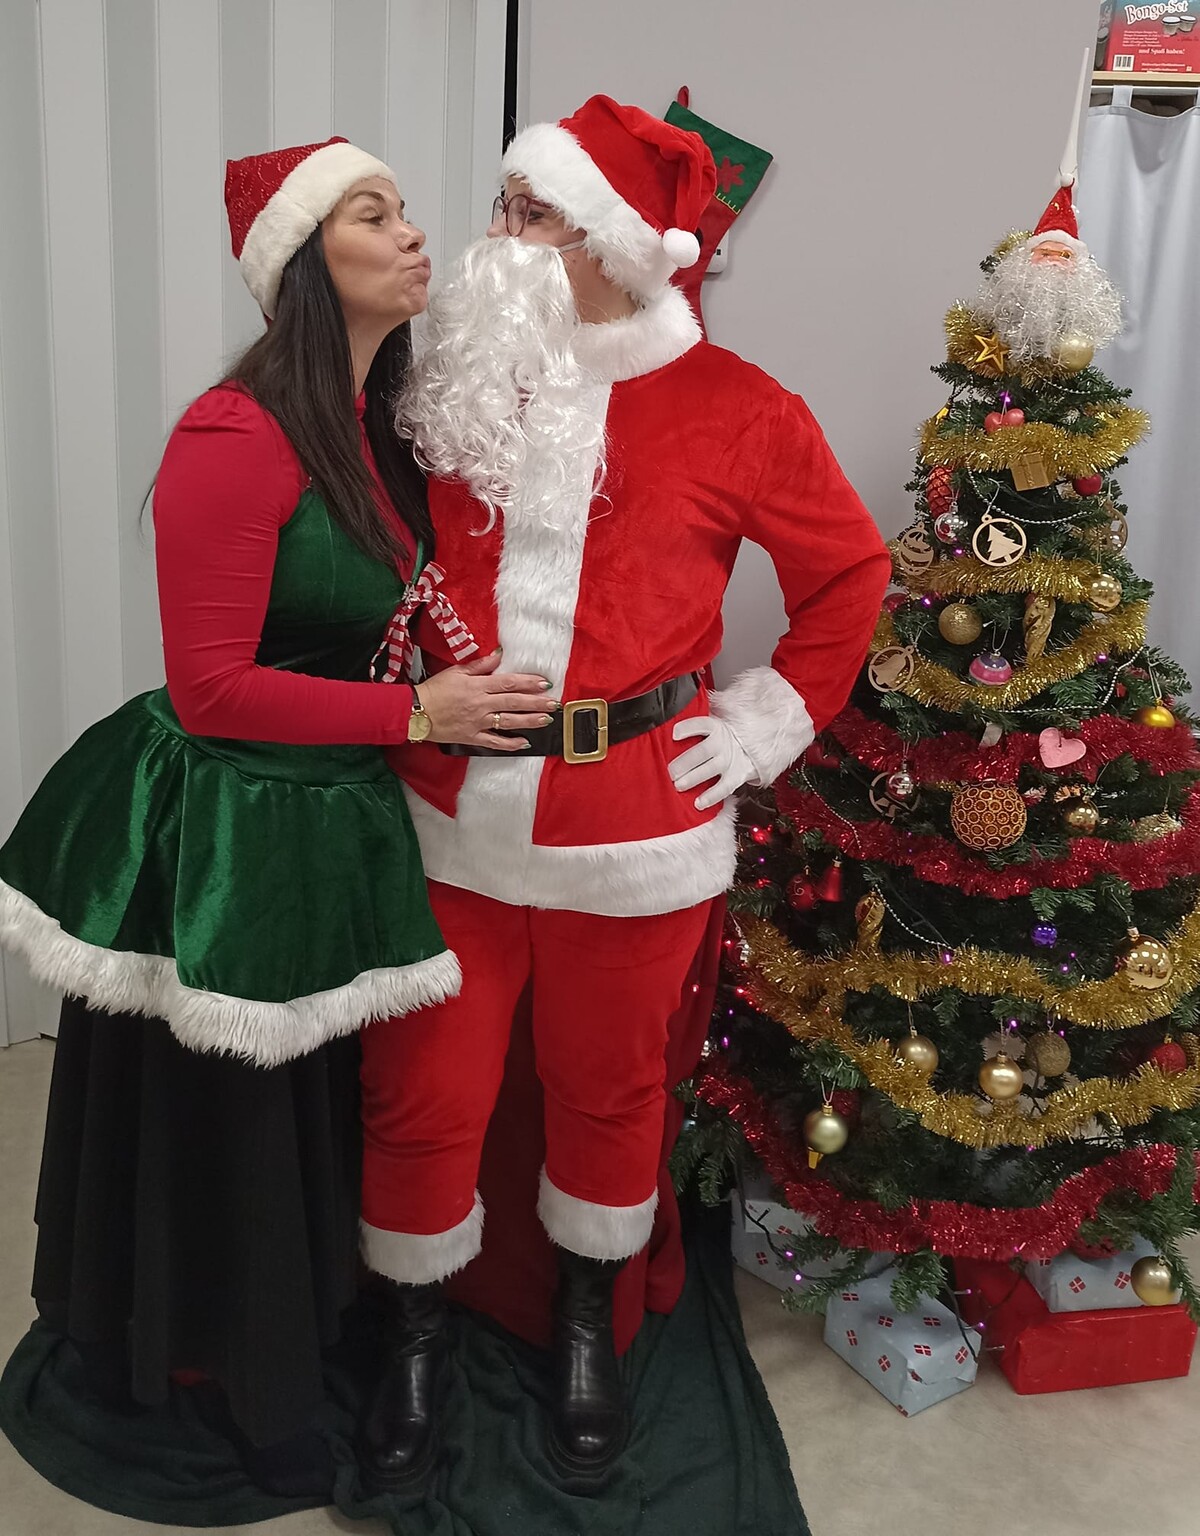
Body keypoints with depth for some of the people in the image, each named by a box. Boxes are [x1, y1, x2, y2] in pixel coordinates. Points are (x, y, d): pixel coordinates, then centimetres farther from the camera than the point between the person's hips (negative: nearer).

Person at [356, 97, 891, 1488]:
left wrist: (767, 720, 1)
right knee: (421, 1092, 9)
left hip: (633, 823, -2)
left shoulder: (733, 411, -5)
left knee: (607, 1087, 15)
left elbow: (849, 573, 6)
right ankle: (414, 1344, 34)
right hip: (447, 809, 2)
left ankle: (585, 1327, 42)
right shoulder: (452, 384, 5)